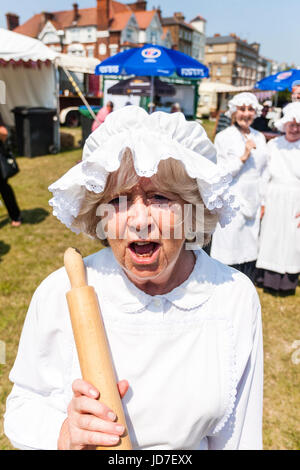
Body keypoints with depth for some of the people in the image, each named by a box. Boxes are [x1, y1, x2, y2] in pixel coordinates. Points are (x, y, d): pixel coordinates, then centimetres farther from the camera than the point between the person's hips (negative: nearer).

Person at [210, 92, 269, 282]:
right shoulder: (223, 137, -5)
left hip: (253, 202, 5)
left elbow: (264, 172, 14)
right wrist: (243, 157, -20)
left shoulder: (260, 138, 11)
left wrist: (263, 202, 11)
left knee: (251, 247, 10)